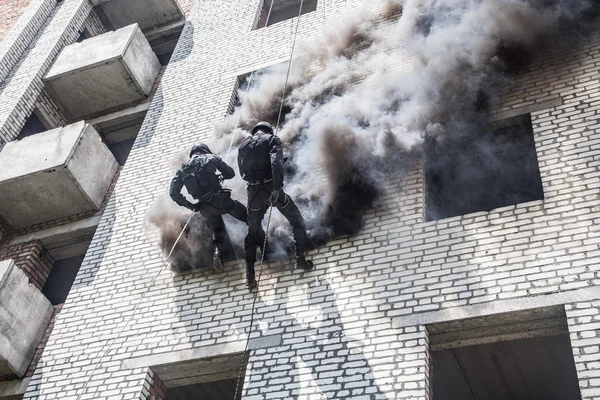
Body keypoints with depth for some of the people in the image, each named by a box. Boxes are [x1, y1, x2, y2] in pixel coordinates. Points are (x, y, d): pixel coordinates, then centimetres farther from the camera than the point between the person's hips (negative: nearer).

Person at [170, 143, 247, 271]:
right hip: (220, 199, -4)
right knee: (248, 217, 18)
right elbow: (230, 173, 7)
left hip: (205, 207, 4)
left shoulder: (183, 169, 12)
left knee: (218, 229, 27)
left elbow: (173, 193, 4)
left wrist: (190, 205, 10)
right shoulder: (210, 158, 4)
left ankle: (218, 252, 5)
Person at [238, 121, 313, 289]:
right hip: (271, 187, -4)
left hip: (253, 191, 4)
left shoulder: (243, 144, 16)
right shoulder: (273, 140, 3)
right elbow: (276, 163, -17)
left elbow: (242, 171, 15)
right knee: (297, 221, 18)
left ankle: (250, 274, 8)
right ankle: (300, 259, 10)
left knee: (253, 231, 16)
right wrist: (277, 188, -25)